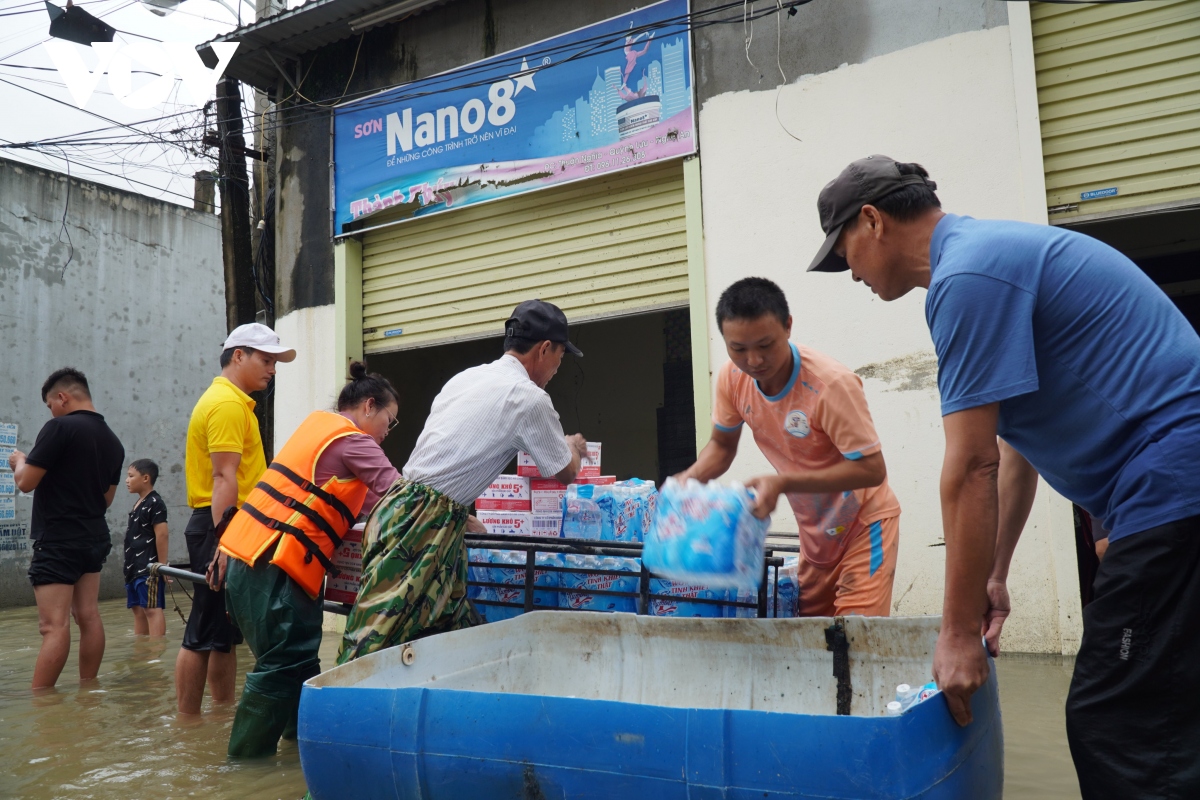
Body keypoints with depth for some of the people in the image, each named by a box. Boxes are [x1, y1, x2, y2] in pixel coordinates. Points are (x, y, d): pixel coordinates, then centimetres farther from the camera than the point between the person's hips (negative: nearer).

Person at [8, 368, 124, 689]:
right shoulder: (113, 441, 10)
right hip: (95, 538, 8)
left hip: (58, 541, -8)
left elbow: (26, 482, -12)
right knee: (88, 617, 10)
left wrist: (19, 461, 8)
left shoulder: (60, 427, -13)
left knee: (54, 625, -9)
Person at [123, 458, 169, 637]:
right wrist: (129, 565, 19)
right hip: (135, 568, 10)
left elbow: (161, 535, -17)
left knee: (152, 608, -9)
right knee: (138, 609, 13)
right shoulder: (137, 505, 16)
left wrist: (162, 564, -19)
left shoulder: (154, 503, -12)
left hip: (150, 568, -10)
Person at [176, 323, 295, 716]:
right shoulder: (228, 404, -12)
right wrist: (224, 546, -26)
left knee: (224, 633, 15)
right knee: (205, 634, -4)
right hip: (222, 526, -11)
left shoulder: (230, 401, 21)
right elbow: (224, 477, -21)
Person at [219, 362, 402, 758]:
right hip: (272, 566, -10)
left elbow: (366, 498, 20)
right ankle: (249, 751, 9)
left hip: (247, 555, 10)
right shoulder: (352, 440, -9)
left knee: (297, 654, 18)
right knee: (285, 662, -1)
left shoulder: (320, 424, 19)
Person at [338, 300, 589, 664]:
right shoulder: (529, 398, -8)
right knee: (377, 639, -8)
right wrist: (574, 447, 28)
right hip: (425, 524, -9)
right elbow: (566, 472, 6)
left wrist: (464, 519, 30)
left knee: (455, 629, 12)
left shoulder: (467, 377, 16)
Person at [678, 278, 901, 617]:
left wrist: (782, 483, -33)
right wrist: (690, 477, -16)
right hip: (814, 528, 6)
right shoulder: (731, 378, -11)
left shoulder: (831, 384, -30)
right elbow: (722, 444, 5)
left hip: (864, 521, -6)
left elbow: (872, 469, -28)